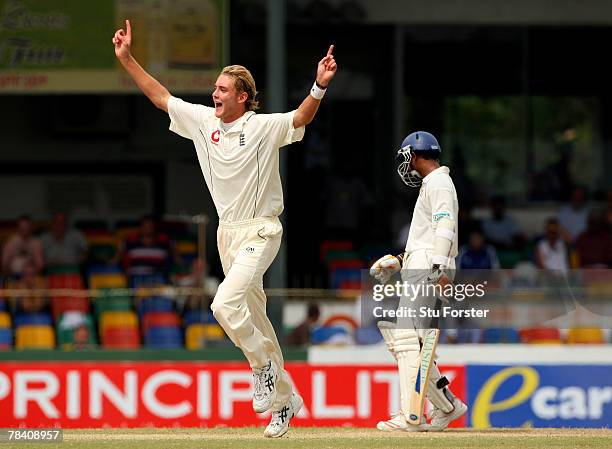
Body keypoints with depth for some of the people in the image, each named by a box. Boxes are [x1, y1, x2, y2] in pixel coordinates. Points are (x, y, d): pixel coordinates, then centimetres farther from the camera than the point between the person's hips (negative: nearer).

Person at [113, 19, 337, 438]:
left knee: (225, 304, -24)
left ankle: (263, 364, -2)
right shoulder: (204, 120, 4)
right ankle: (284, 399, 19)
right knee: (254, 316, 11)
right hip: (227, 231, 7)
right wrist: (126, 58, 5)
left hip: (261, 231, -7)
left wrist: (319, 87, -46)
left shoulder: (264, 127, -13)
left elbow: (301, 118, -28)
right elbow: (160, 96, 10)